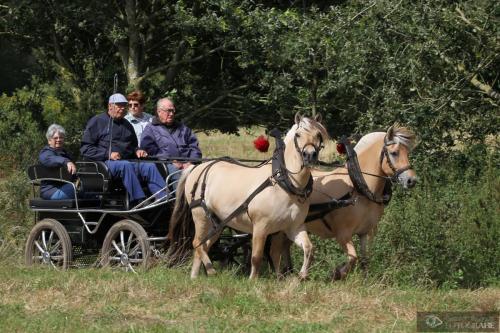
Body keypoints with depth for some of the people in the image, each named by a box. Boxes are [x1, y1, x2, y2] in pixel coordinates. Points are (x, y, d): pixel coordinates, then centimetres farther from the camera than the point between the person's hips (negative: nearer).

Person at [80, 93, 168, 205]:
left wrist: (137, 151, 14)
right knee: (126, 166, -37)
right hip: (106, 162, -6)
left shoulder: (127, 125, 28)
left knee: (150, 166, -22)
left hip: (128, 161, 6)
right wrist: (108, 154, -12)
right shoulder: (97, 121, 8)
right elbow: (85, 148, 0)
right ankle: (140, 202, -49)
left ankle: (164, 199, -40)